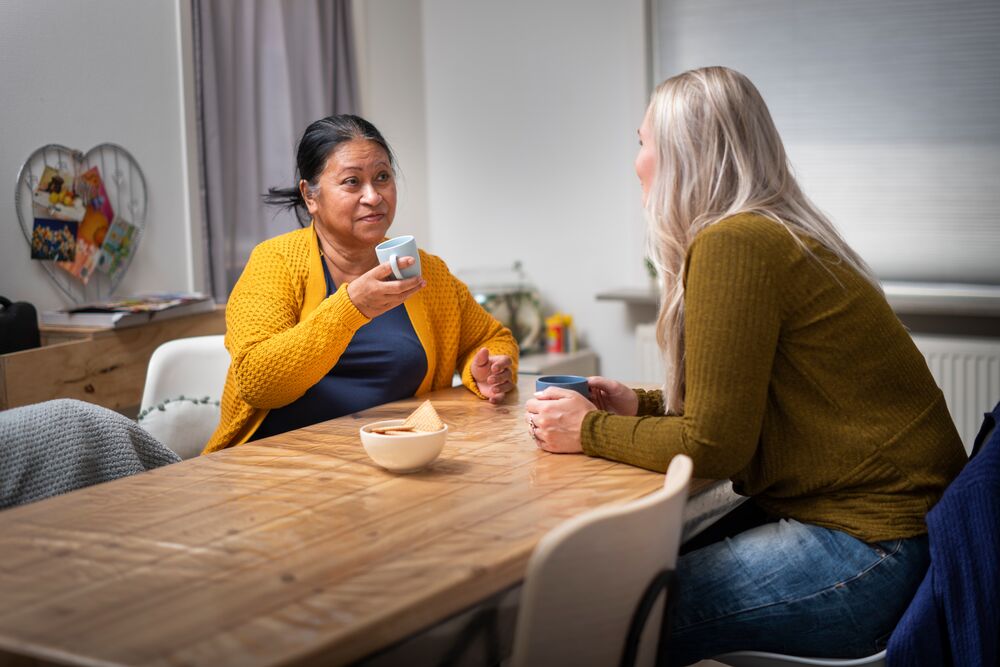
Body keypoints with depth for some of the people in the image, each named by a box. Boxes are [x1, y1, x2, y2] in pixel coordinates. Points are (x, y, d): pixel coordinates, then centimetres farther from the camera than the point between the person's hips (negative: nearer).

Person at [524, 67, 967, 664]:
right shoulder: (771, 232, 12)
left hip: (872, 548, -9)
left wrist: (590, 430, -4)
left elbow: (712, 445, -17)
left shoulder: (734, 245, -17)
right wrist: (642, 406, 15)